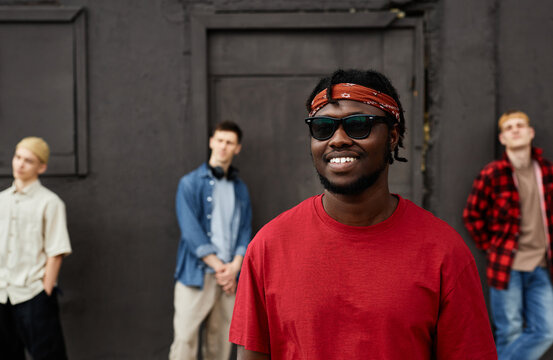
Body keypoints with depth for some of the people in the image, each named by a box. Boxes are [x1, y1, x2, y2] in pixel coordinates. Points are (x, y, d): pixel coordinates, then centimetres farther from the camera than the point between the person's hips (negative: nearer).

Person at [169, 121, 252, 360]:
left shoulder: (240, 189, 15)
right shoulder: (190, 183, 1)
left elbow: (245, 230, 9)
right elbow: (190, 230, -7)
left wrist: (234, 266, -7)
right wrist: (218, 266, -11)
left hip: (229, 277, 4)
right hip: (196, 275, -4)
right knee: (185, 339, -5)